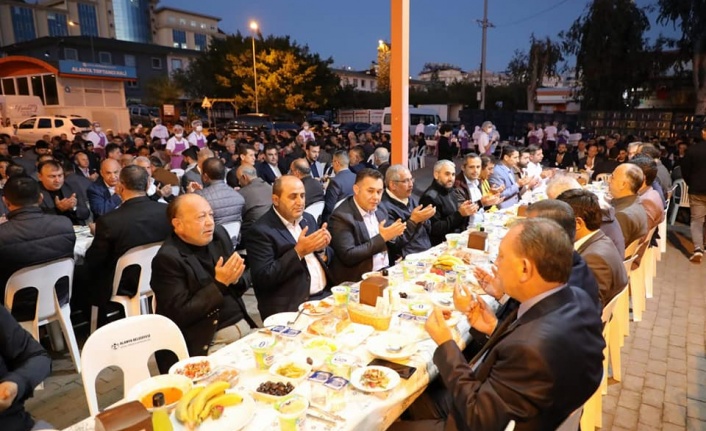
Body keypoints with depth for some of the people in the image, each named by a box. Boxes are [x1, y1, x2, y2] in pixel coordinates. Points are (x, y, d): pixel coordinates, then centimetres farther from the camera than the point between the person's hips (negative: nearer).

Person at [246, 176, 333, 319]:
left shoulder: (308, 219, 11)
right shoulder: (261, 231, -10)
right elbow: (262, 279, -16)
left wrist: (322, 248, -7)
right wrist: (298, 252, -23)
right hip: (292, 306, -7)